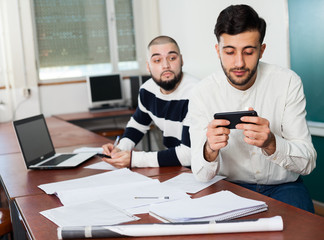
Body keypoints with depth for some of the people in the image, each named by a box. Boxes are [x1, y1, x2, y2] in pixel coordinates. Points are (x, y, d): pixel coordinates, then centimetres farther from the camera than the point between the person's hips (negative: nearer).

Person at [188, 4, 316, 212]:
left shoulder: (288, 82, -11)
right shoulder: (203, 93, -10)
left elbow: (308, 163, -14)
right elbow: (202, 175, -12)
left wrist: (270, 144, -35)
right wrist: (210, 149, -36)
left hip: (283, 186, 0)